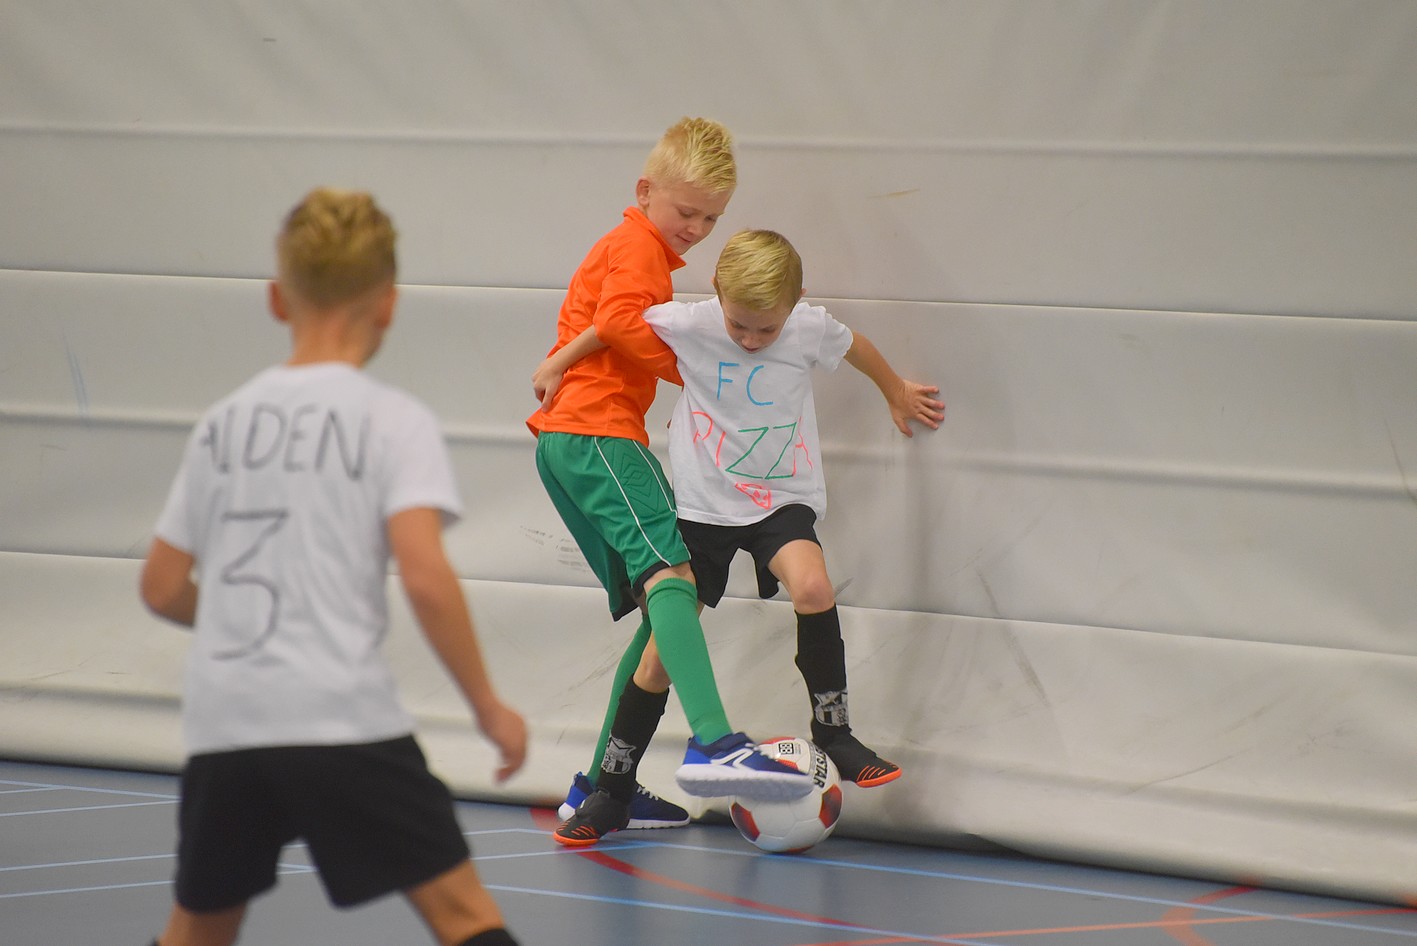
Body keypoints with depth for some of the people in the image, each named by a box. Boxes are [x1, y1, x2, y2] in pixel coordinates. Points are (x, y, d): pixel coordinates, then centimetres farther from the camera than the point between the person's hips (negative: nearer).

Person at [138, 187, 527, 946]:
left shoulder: (224, 420, 12)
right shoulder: (394, 420, -2)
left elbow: (162, 589, 14)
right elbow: (424, 575, -14)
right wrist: (487, 705, -6)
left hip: (221, 718, 5)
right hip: (342, 715, -5)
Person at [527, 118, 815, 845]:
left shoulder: (624, 250, 30)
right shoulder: (637, 247, -2)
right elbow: (620, 321, -19)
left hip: (566, 443, 11)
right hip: (598, 433, -11)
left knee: (662, 607, 10)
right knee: (670, 572, -27)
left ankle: (604, 783, 10)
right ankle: (713, 743, -46)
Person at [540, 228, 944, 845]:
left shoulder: (811, 329, -12)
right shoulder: (688, 324, -16)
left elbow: (856, 347, 10)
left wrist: (898, 394, 26)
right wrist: (559, 363, 8)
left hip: (783, 500, 0)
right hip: (703, 506, 0)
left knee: (811, 587, -33)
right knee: (662, 653, 1)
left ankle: (833, 732, -14)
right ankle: (610, 795, 16)